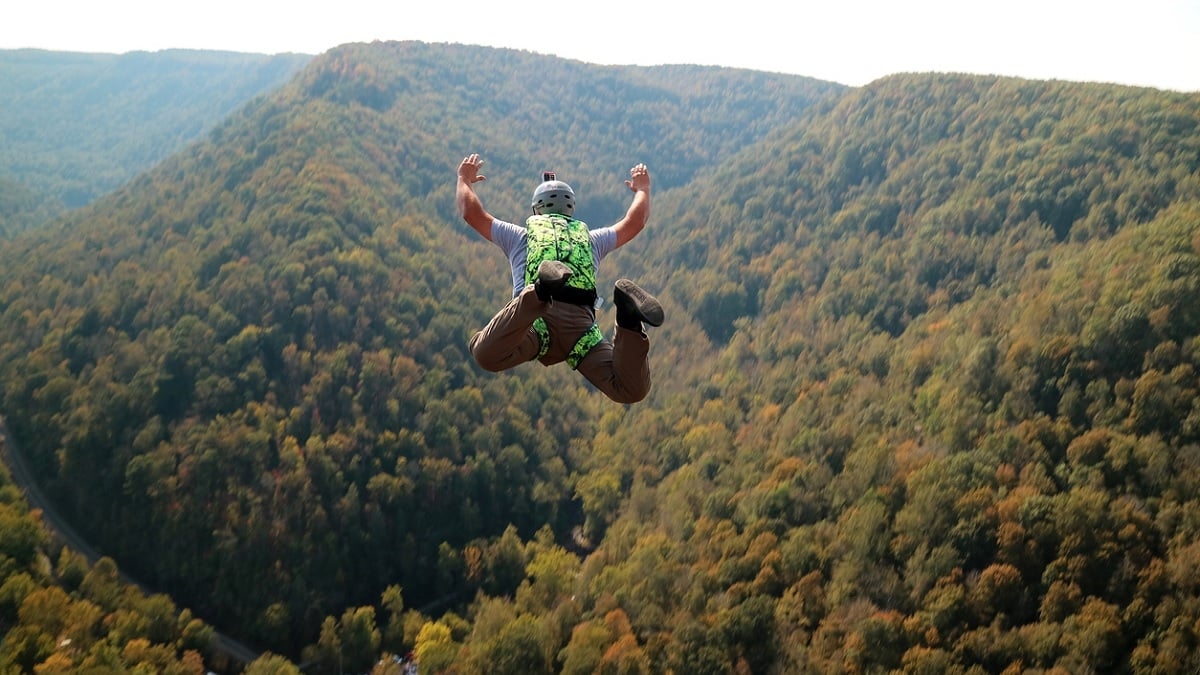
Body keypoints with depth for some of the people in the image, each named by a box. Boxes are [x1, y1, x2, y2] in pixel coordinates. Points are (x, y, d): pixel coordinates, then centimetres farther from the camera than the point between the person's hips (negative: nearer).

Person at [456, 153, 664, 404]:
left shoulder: (520, 236, 30)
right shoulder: (590, 239, 35)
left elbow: (470, 212, 33)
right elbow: (635, 221, 45)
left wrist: (464, 179, 54)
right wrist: (642, 189, 65)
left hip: (538, 325, -2)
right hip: (581, 324, 2)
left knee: (487, 355, -30)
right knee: (630, 390, -10)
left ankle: (541, 296, -46)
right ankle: (628, 320, -35)